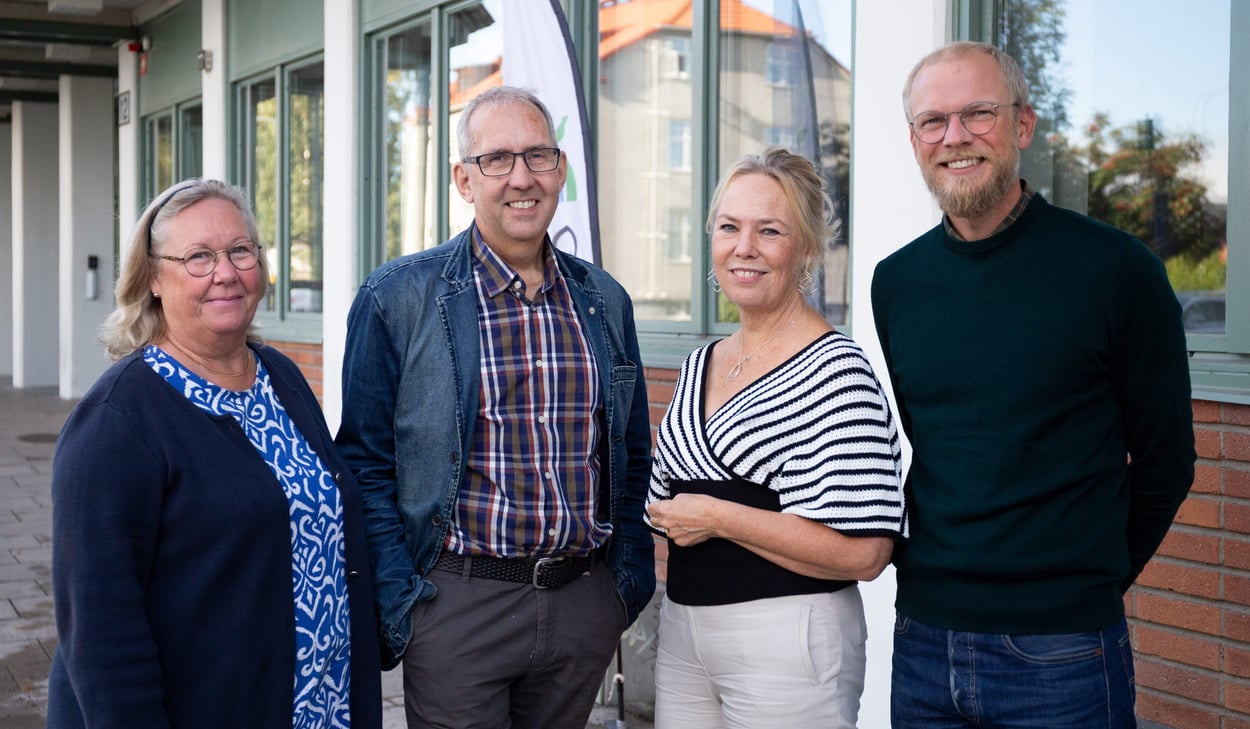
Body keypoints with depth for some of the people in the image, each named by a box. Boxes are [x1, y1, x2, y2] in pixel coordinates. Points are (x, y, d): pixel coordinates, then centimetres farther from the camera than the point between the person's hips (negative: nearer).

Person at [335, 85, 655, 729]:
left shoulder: (605, 302, 8)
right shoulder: (397, 299, -5)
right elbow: (367, 464, -5)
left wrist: (634, 584, 8)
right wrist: (396, 605, -11)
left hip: (587, 602, 4)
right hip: (458, 600, -4)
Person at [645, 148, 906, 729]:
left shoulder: (837, 371, -14)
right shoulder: (701, 364, 9)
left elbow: (864, 552, -21)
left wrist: (718, 517, -18)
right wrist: (671, 515, 4)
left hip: (788, 642, -7)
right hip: (681, 631, 7)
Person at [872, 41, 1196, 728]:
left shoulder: (1115, 270, -8)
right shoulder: (897, 282, 5)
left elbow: (1164, 462, -1)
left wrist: (1092, 580, 5)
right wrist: (949, 576, 10)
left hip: (1059, 649, -4)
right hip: (922, 638, 4)